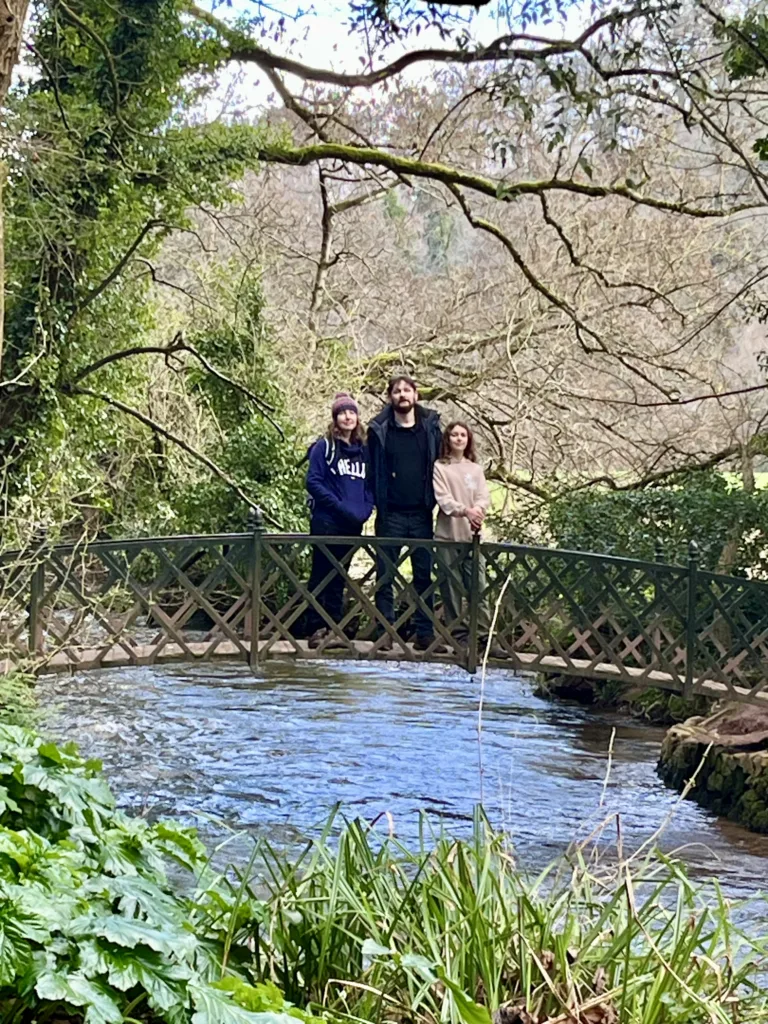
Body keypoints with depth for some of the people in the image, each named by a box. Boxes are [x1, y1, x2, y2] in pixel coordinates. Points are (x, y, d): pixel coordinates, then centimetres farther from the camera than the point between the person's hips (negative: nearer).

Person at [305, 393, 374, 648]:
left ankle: (334, 627, 13)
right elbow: (313, 482, -8)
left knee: (339, 577, 9)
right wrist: (340, 506, -16)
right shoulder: (324, 447, -1)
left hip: (353, 523, 5)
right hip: (327, 520, -5)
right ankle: (317, 628, -1)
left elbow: (369, 484, 16)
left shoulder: (363, 450, 14)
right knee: (321, 574, -3)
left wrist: (365, 508, -3)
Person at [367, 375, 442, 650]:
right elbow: (372, 470, 3)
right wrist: (377, 501, -5)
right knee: (385, 574, 0)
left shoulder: (430, 426, 7)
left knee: (424, 573, 5)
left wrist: (433, 500, -1)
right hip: (391, 514, -2)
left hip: (421, 513, 2)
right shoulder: (379, 430, 2)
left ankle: (425, 632, 9)